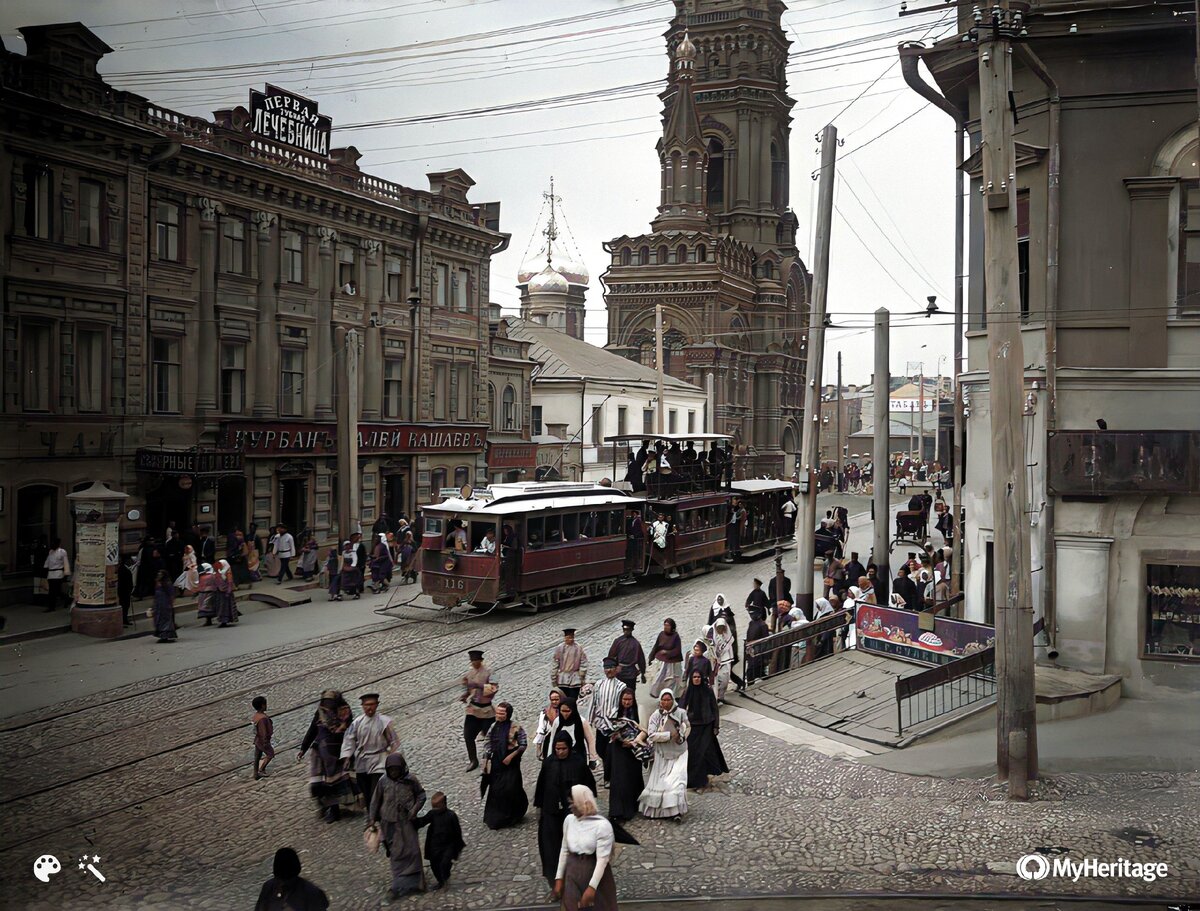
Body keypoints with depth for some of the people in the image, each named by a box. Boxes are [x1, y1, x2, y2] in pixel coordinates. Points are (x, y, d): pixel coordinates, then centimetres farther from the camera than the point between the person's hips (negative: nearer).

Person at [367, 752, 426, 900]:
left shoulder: (410, 780, -10)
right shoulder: (383, 781, -7)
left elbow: (421, 794, 1)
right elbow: (375, 800, 4)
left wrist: (415, 809, -13)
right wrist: (372, 818, 5)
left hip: (407, 821, -1)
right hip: (390, 823, 1)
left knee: (411, 851, 3)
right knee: (396, 853, 8)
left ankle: (414, 881, 15)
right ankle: (399, 885, 18)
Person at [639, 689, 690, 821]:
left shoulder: (681, 713, -6)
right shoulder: (656, 715, -7)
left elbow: (688, 727, 10)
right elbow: (651, 735, -15)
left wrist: (682, 737, -9)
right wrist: (670, 735, -17)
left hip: (679, 753, -1)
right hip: (662, 754, 1)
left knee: (677, 779, -11)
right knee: (659, 781, 8)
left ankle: (677, 810, -10)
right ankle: (655, 809, 24)